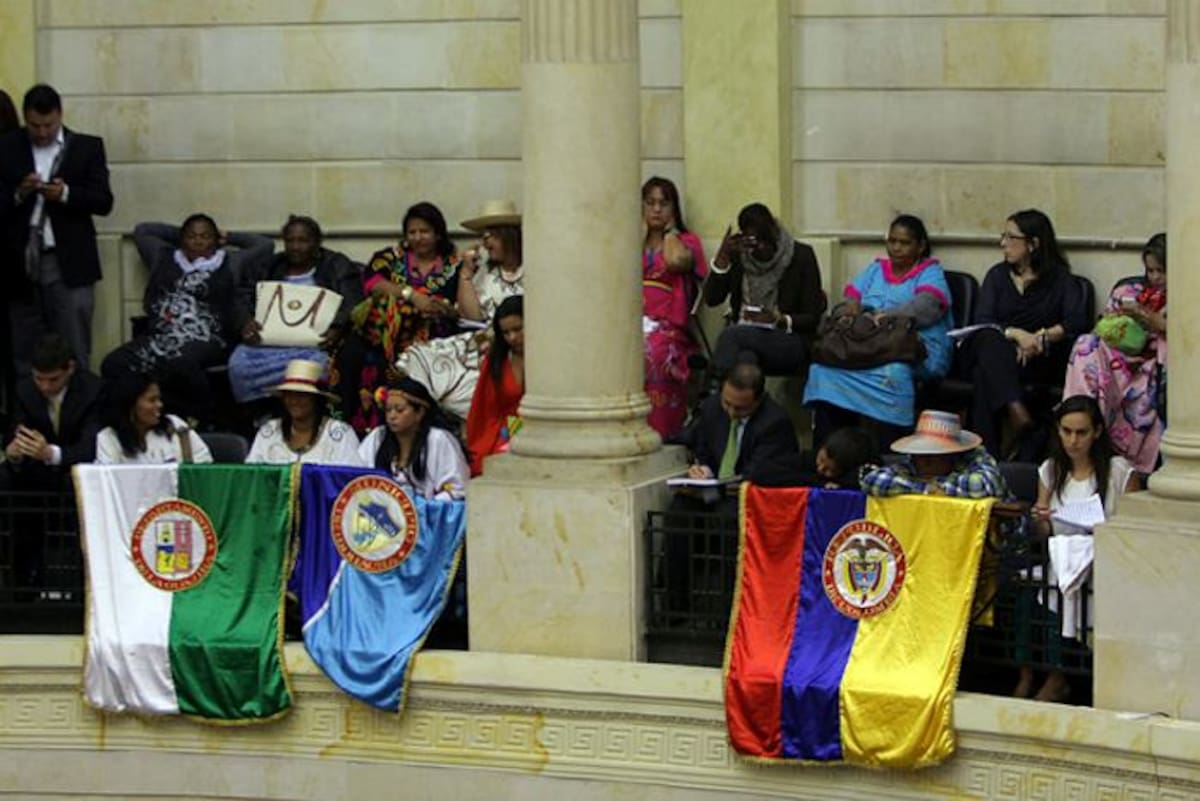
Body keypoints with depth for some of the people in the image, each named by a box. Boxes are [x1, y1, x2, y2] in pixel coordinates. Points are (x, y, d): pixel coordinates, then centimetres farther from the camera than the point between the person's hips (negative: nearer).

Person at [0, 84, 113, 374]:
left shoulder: (87, 147, 6)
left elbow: (104, 202, 0)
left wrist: (66, 194, -16)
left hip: (68, 265, -1)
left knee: (74, 354, -3)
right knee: (24, 357, 3)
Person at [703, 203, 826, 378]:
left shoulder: (801, 256, 1)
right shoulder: (738, 256, 9)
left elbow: (812, 318, 0)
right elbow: (711, 298, 1)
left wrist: (782, 321, -20)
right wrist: (723, 256, -10)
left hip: (790, 341, -3)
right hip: (745, 335, 3)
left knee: (731, 334, -33)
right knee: (745, 356, -36)